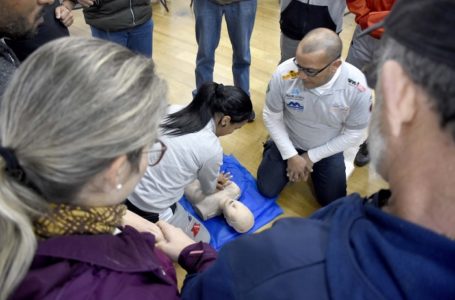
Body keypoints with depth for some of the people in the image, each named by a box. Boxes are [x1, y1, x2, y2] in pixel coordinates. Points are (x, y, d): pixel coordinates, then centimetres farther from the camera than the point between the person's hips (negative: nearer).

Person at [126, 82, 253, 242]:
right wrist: (214, 184, 28)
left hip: (126, 190, 6)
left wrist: (212, 178, 26)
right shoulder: (212, 148, -19)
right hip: (150, 211, -6)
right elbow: (208, 189, 4)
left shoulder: (173, 111, -3)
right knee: (203, 240, 19)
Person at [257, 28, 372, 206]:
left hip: (327, 149, 1)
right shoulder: (283, 74, -32)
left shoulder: (357, 87, -31)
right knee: (267, 191, 1)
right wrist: (291, 155, -15)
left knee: (332, 202, 4)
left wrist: (312, 156, -14)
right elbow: (271, 116, -14)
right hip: (288, 142, 0)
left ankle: (310, 161, 30)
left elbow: (353, 134, -15)